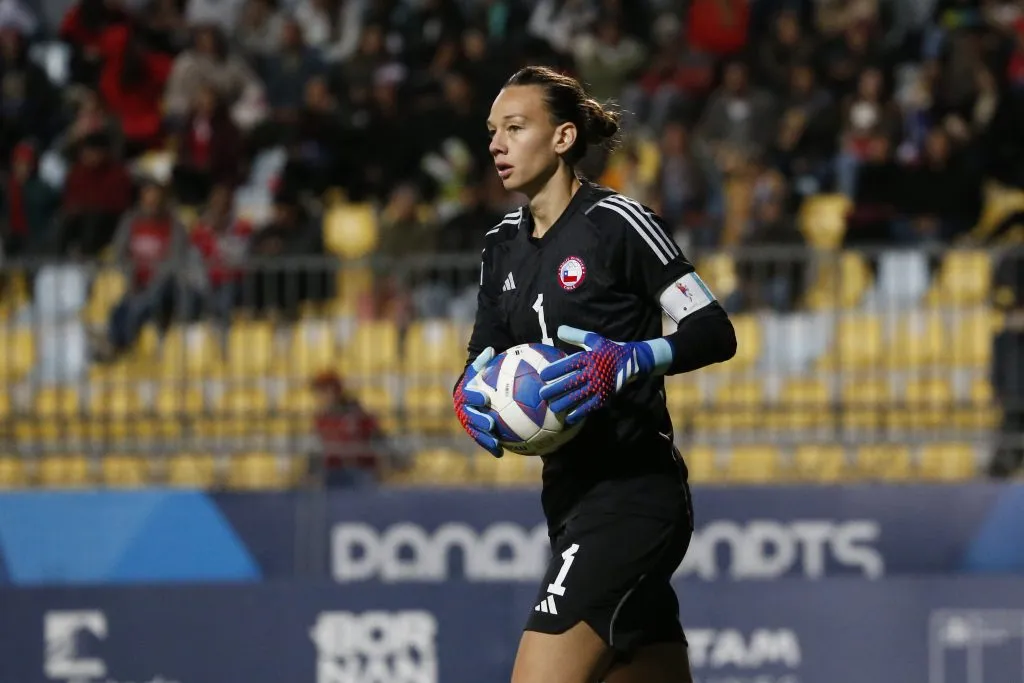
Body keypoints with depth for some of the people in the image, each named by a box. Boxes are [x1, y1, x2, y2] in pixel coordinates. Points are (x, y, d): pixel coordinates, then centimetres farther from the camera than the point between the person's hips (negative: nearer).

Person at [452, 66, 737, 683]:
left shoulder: (616, 223, -10)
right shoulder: (504, 244, 13)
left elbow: (715, 332, -12)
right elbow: (483, 355, 19)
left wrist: (629, 361, -28)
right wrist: (470, 394, -5)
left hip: (633, 494, -8)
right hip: (569, 494, 9)